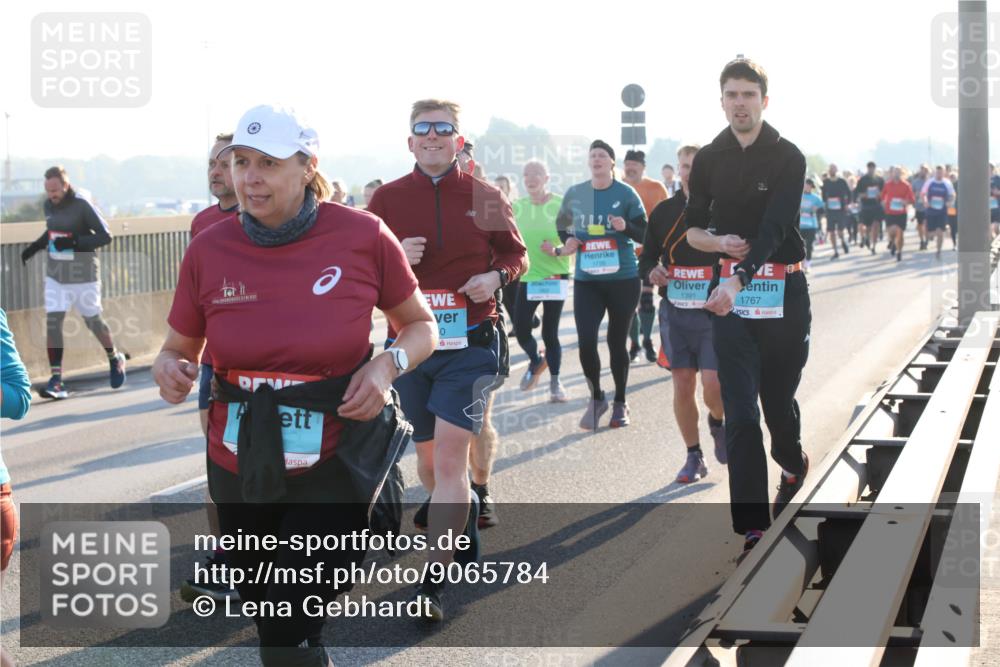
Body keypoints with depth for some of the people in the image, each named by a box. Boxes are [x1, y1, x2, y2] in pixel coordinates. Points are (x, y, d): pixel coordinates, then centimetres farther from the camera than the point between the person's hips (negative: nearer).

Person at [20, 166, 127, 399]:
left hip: (82, 272, -5)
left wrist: (74, 242, -26)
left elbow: (105, 236, -16)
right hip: (55, 272, 5)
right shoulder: (49, 205, 3)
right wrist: (35, 247, 6)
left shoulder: (82, 206, -16)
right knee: (52, 321, -8)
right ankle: (56, 380, -6)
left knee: (93, 320, 8)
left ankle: (115, 360, 36)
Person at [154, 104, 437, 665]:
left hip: (332, 468, -3)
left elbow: (421, 326, 4)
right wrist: (170, 368, -15)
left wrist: (388, 365, -17)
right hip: (240, 471, 4)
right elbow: (180, 348, 8)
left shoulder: (362, 235, -11)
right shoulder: (209, 250, -5)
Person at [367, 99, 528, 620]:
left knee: (451, 456, -13)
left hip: (470, 342, -3)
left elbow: (516, 252, 13)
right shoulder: (387, 199, 4)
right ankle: (463, 514, 45)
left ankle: (433, 583, -13)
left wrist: (496, 275, -9)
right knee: (429, 455, 15)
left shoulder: (485, 197, 2)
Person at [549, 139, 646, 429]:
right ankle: (596, 397, 15)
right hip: (586, 280, 2)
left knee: (617, 342, 7)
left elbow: (645, 234, -3)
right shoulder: (574, 194, 4)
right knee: (586, 342, -9)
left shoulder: (626, 194, -4)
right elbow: (563, 225, 21)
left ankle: (620, 404, 23)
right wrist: (566, 244, 1)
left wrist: (626, 227, -22)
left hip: (623, 278, -2)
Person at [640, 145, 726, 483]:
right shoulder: (664, 211, 7)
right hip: (675, 312, 3)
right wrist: (652, 271, -8)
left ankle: (718, 423, 22)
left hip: (715, 313, -3)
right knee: (683, 388, 3)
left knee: (714, 386, -12)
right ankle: (693, 457, 17)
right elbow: (647, 257, 15)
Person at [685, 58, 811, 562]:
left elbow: (773, 227, -20)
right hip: (729, 294, 2)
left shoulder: (787, 158, -6)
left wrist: (737, 278, -34)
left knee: (778, 398, 10)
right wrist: (719, 243, -11)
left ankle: (793, 464, 45)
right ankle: (752, 526, -6)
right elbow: (692, 229, 13)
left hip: (783, 291, -2)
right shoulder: (708, 160, 6)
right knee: (740, 412, -6)